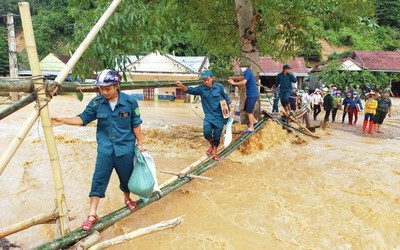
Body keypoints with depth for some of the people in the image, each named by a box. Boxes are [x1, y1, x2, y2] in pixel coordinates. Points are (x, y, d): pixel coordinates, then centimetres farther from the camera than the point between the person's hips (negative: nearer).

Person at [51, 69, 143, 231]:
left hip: (125, 148, 0)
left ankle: (127, 198, 46)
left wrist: (139, 143, 2)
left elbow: (136, 124, -2)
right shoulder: (96, 103, -6)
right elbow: (83, 119, -1)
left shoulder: (129, 102, -11)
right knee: (98, 180, -3)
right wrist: (63, 121, -15)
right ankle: (92, 214, 8)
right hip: (105, 149, 1)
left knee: (126, 177, 16)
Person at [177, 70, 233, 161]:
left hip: (219, 116, 0)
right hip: (209, 115, 0)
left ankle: (215, 151, 33)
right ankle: (212, 145, 16)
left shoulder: (219, 87, -5)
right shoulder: (201, 88, -3)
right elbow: (191, 90, -13)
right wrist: (182, 86, -32)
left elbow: (227, 98, 4)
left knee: (217, 135, 7)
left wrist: (231, 110, 3)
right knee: (207, 132, -19)